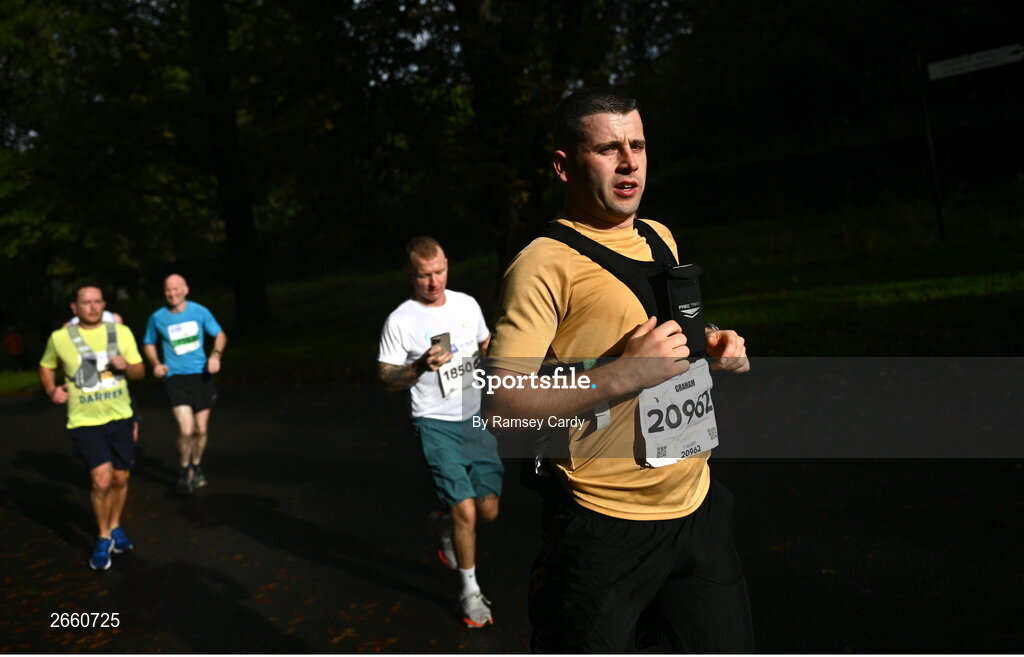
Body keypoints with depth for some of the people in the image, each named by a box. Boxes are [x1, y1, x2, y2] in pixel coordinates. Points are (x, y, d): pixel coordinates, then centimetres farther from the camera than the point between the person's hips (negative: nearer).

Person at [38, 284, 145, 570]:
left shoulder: (122, 332, 0)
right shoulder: (60, 338, -4)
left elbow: (140, 371, 7)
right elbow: (46, 366, 15)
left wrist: (126, 366, -15)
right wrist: (51, 390, -4)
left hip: (120, 418, 3)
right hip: (85, 422, -3)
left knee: (120, 479, 11)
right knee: (102, 479, -14)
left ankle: (115, 527, 37)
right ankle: (103, 538, 8)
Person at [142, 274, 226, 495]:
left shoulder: (200, 311, -1)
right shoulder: (157, 318, -2)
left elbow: (220, 334, 9)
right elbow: (148, 344, 14)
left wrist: (216, 355, -9)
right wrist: (156, 364, -4)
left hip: (201, 375, 2)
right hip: (175, 377, -2)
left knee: (201, 430, 10)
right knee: (186, 429, -16)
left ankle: (196, 467, 36)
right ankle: (184, 470, 10)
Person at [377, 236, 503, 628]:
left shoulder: (467, 304, 5)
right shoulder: (400, 321, -9)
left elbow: (486, 347, 21)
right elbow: (386, 380, -7)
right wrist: (421, 367, -23)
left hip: (475, 419, 5)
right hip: (435, 424, -5)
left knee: (489, 510, 4)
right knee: (465, 510, -10)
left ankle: (446, 527, 38)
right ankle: (470, 592, 12)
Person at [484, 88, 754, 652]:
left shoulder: (661, 239, 10)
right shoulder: (544, 263, -14)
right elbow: (500, 406, -20)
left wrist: (711, 341, 6)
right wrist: (622, 376, -25)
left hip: (696, 506, 7)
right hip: (607, 528, -7)